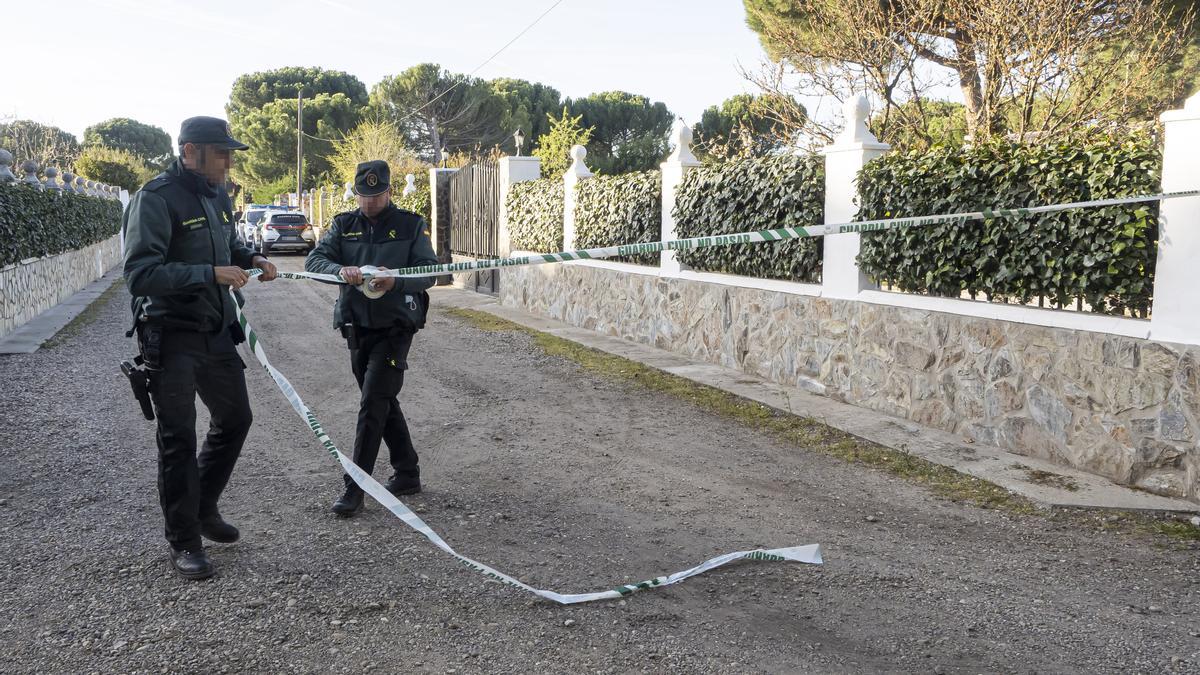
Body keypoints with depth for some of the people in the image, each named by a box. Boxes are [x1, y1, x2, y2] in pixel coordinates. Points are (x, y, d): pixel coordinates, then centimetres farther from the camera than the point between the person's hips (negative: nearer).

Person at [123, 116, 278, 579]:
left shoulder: (218, 195, 8)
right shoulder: (156, 198, -17)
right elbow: (139, 274, -24)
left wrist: (252, 260, 4)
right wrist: (210, 274, -30)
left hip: (217, 332, 8)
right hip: (171, 337, -8)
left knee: (234, 419, 17)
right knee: (179, 439, 0)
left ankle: (203, 508, 37)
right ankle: (184, 540, 14)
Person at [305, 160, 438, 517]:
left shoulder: (411, 225, -1)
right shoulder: (344, 225, 8)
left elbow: (429, 272, -8)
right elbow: (314, 260, -5)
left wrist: (396, 281, -28)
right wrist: (341, 270, -27)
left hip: (394, 327, -5)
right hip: (356, 327, 5)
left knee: (372, 403, -11)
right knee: (384, 402, 13)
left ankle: (354, 488, -6)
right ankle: (407, 474, 27)